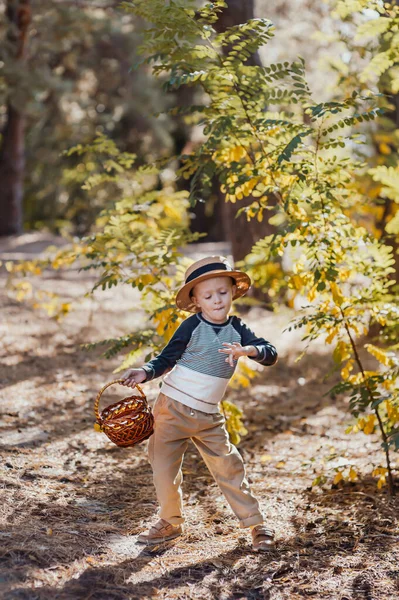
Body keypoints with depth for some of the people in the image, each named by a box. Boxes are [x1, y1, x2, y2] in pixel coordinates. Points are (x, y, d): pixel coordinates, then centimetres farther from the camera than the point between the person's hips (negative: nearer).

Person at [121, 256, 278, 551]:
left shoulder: (237, 329, 0)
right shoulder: (192, 327, -10)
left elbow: (271, 354, -8)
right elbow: (166, 359, -5)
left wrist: (247, 350, -27)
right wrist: (145, 373, -23)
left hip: (209, 416, 2)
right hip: (173, 409, -2)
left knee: (228, 467, 3)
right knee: (164, 467, 4)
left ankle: (256, 524, 13)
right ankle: (171, 521, 25)